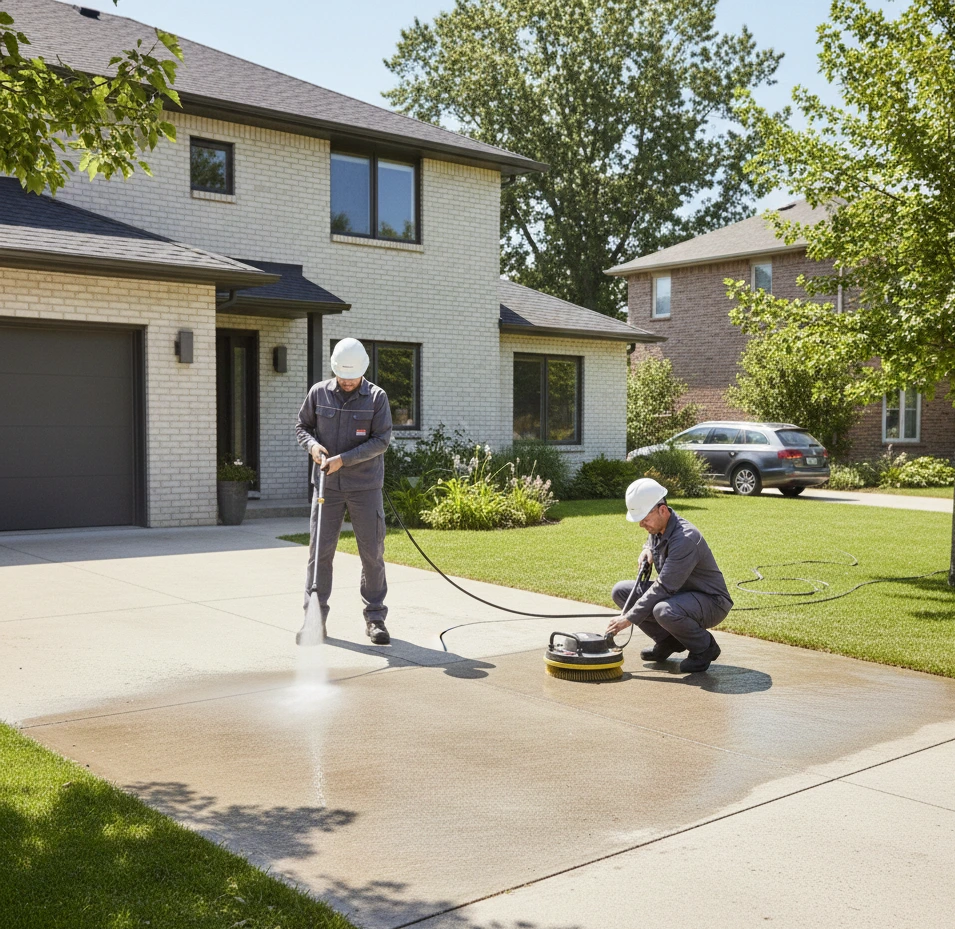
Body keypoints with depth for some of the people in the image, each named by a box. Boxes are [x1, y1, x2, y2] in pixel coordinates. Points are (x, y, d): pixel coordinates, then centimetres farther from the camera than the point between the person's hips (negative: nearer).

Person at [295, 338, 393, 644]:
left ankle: (375, 618, 12)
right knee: (320, 551, 1)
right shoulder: (319, 393, 2)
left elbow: (381, 441, -10)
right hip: (327, 485, 2)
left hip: (365, 486, -1)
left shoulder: (377, 397, -5)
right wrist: (312, 445, -10)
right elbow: (302, 426, 12)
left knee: (372, 553, 2)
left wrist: (343, 459, -18)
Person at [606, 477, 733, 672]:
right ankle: (668, 641, 7)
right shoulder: (658, 527, -2)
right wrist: (647, 550, 2)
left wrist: (629, 618, -26)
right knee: (621, 591, 0)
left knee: (664, 611, -39)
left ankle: (705, 647, -9)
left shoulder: (685, 538, -30)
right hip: (678, 594, 9)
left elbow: (663, 588, -30)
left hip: (711, 602, -9)